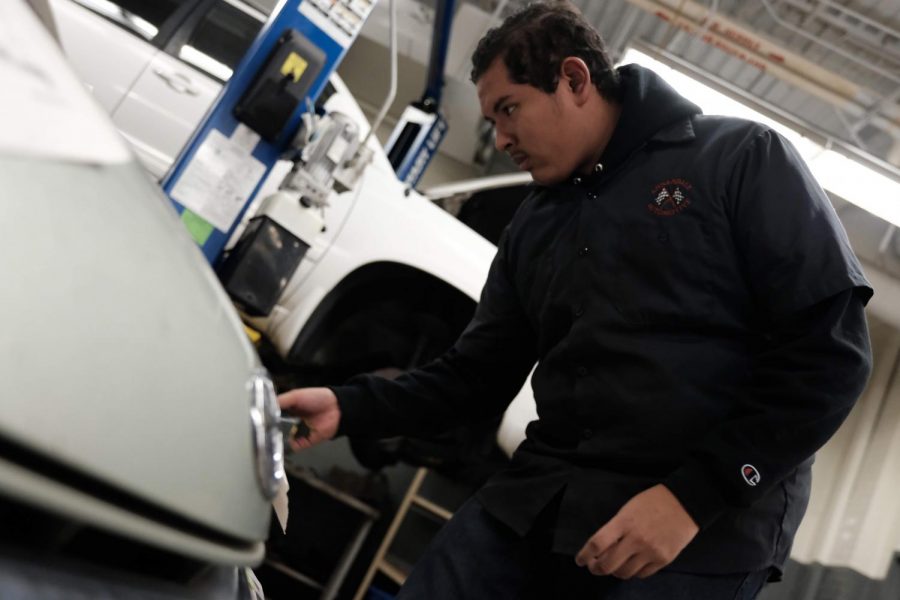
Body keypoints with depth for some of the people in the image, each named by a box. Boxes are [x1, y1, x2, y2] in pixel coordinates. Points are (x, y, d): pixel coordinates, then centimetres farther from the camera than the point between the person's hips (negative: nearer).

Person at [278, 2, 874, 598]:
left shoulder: (741, 158, -3)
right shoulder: (531, 228, 15)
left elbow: (831, 349, -10)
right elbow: (476, 375, 14)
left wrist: (695, 497, -16)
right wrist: (348, 408, 0)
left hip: (706, 527, -4)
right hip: (540, 495, 5)